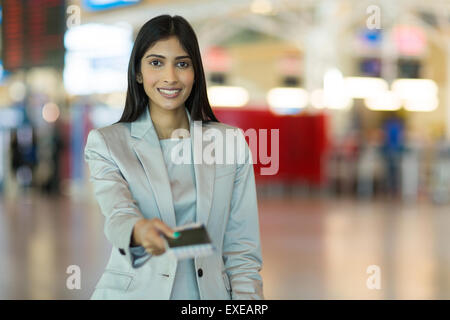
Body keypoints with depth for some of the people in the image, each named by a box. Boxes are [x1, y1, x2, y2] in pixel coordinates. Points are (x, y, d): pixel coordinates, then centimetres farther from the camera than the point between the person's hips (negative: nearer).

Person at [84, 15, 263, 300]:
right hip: (135, 292, 0)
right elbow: (118, 217, -12)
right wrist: (140, 231, -34)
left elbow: (242, 251, 8)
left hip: (209, 291, 0)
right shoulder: (106, 143, 5)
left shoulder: (231, 142, 9)